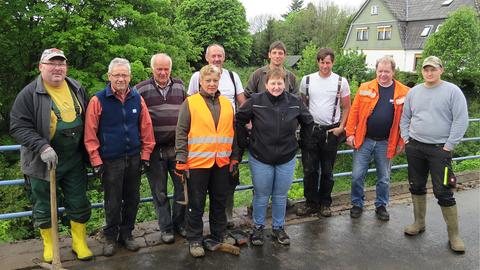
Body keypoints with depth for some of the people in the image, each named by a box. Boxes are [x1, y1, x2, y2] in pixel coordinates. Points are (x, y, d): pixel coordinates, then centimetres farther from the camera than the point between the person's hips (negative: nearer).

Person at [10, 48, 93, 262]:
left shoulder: (77, 89, 4)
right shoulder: (30, 94, -11)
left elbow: (87, 121, 13)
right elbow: (18, 127, -13)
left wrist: (88, 152, 10)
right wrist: (42, 147, -26)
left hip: (75, 161, 4)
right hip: (43, 162, -3)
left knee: (79, 204, 11)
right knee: (44, 206, 12)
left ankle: (79, 243, 29)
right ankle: (49, 245, 32)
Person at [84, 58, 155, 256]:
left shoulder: (137, 99, 3)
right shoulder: (98, 100, -8)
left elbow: (146, 129, 5)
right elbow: (90, 134, -8)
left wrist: (145, 155, 3)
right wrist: (96, 162, -9)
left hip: (134, 159, 3)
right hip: (110, 161, -3)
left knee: (132, 199, 12)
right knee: (112, 202, 8)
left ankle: (126, 234, 30)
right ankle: (110, 237, 27)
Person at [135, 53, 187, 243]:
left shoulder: (179, 86, 8)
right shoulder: (141, 89, -3)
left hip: (177, 147, 3)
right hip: (154, 150, -2)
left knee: (183, 187, 7)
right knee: (160, 192, 8)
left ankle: (179, 223, 27)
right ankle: (166, 228, 23)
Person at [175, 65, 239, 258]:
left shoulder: (227, 104, 10)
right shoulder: (190, 103, -3)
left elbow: (232, 132, 15)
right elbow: (181, 133, -6)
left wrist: (234, 158, 12)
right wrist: (181, 162, -10)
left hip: (222, 162, 4)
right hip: (197, 162, -4)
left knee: (219, 201, 16)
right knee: (196, 204, 7)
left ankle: (219, 234, 33)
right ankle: (194, 240, 21)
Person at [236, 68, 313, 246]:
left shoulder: (295, 103, -4)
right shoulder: (255, 101, -11)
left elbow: (308, 122, 12)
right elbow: (239, 120, -1)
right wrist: (245, 141, -1)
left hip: (287, 159, 2)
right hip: (260, 159, -2)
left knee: (280, 197, 14)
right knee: (261, 196, 10)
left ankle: (278, 228, 33)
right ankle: (258, 228, 30)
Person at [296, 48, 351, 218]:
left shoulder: (341, 82, -1)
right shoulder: (307, 80, 3)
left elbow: (346, 107, 5)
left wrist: (341, 127, -5)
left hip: (331, 131, -1)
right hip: (310, 130, 1)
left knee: (327, 170, 9)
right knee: (309, 169, 3)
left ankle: (325, 203, 23)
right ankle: (311, 203, 16)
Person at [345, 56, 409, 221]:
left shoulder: (404, 92, -2)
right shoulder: (365, 88, -1)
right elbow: (354, 111, -2)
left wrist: (401, 142, -3)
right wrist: (350, 133, -7)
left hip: (386, 143, 0)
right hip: (364, 140, 0)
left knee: (384, 178, 13)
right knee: (357, 175, 3)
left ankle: (381, 206, 32)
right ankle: (357, 204, 23)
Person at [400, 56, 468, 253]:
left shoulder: (452, 91, -6)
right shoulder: (414, 92, 8)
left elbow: (461, 121, -10)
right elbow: (405, 118, 15)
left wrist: (448, 146, -12)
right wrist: (406, 139, 5)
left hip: (439, 149, -5)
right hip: (414, 148, 5)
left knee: (443, 193, -4)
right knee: (417, 187, 14)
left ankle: (454, 235, 10)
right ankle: (419, 223, 30)